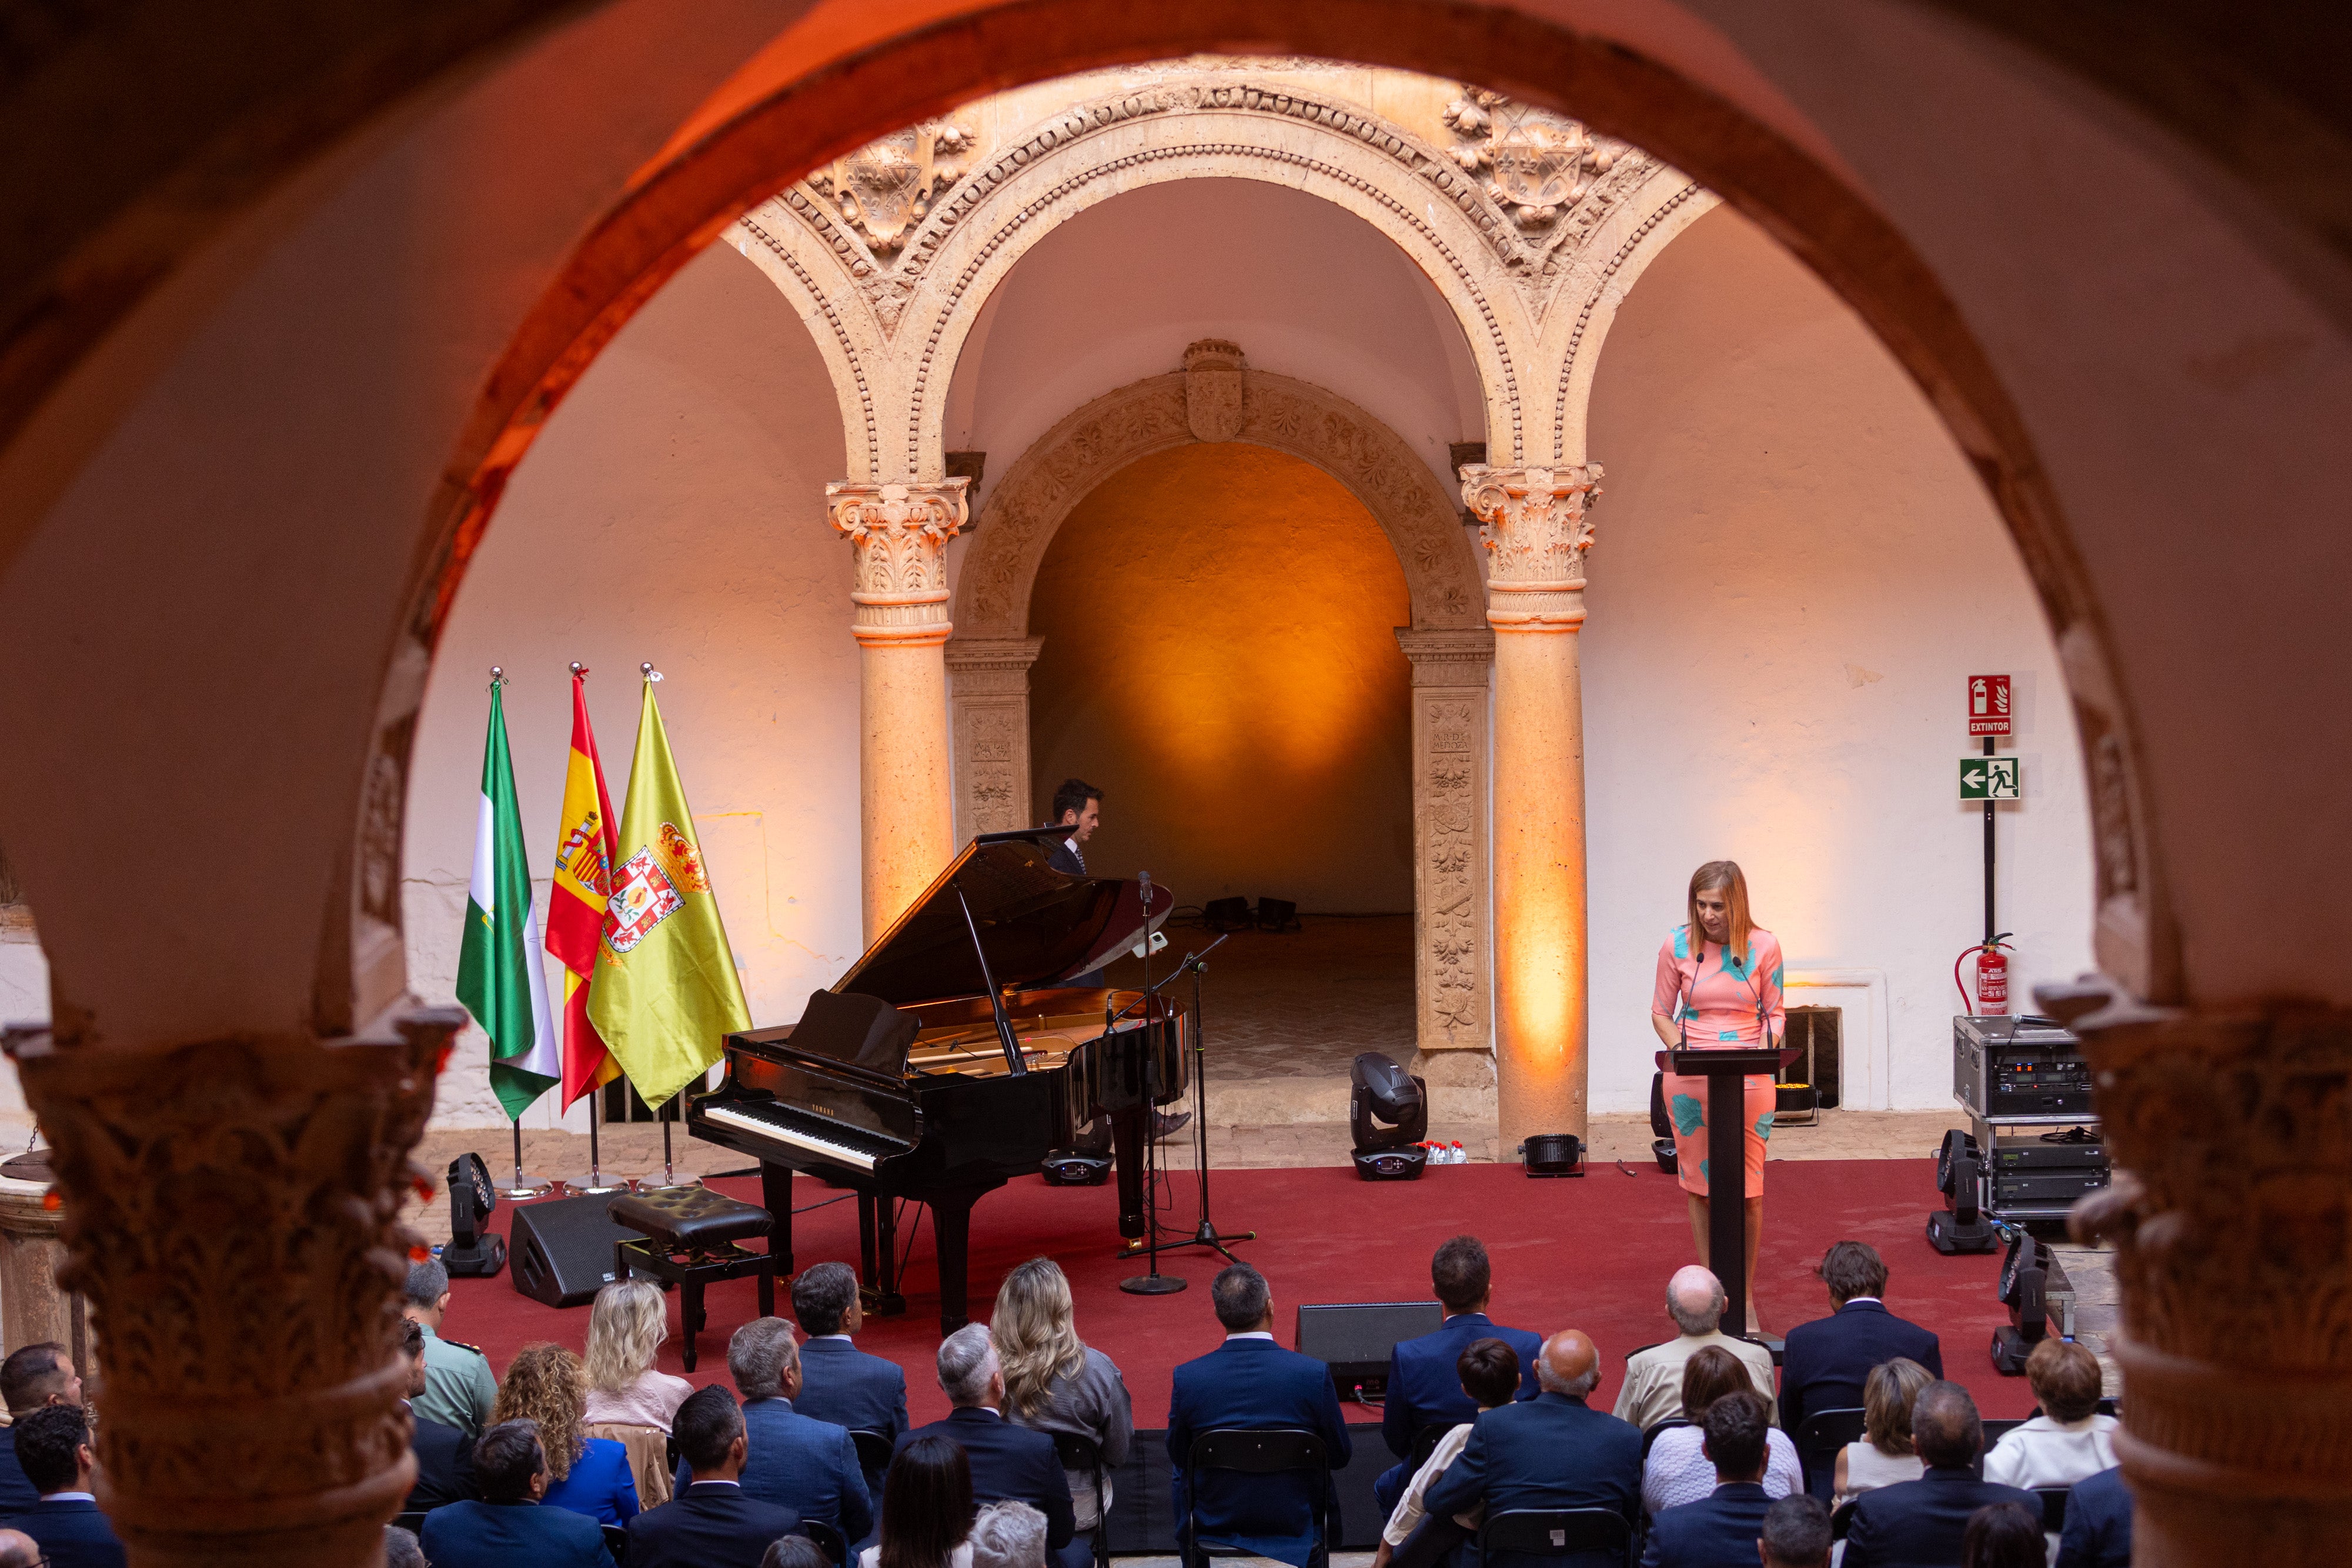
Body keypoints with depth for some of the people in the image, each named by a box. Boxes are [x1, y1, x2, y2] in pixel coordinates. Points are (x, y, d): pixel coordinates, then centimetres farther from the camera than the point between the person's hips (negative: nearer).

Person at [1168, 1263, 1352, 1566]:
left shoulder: (1187, 1378, -18)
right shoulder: (1314, 1374, -20)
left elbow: (1178, 1454, -2)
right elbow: (1340, 1457, -7)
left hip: (1212, 1527, 0)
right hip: (1296, 1529, 0)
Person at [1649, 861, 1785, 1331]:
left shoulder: (1763, 946, -2)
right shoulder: (1677, 946, -2)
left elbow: (1775, 1013, 7)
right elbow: (1661, 1014, 7)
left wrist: (1767, 1048, -12)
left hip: (1750, 1080, -1)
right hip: (1690, 1080, 1)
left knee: (1749, 1190, -1)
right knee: (1700, 1185, 6)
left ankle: (1745, 1296, 11)